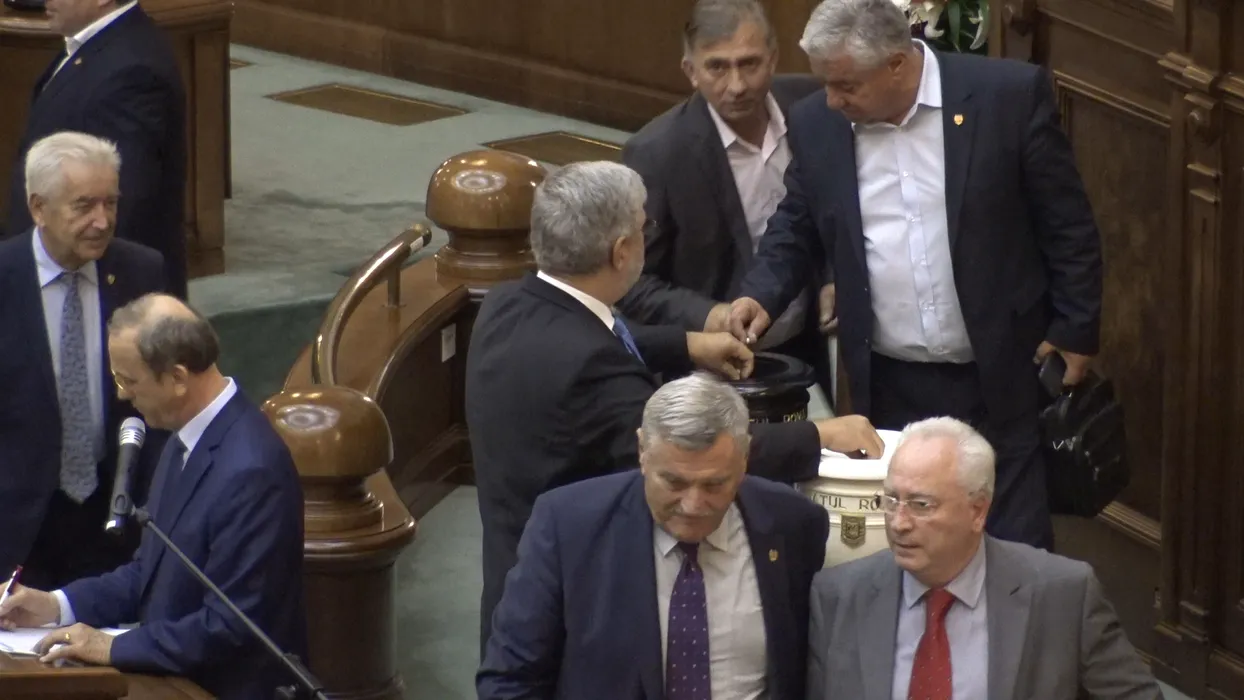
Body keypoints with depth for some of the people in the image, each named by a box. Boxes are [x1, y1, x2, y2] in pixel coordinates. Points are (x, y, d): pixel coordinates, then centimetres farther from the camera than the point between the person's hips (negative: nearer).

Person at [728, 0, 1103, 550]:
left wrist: (1075, 332, -4)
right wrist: (761, 296, -3)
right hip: (889, 387, 3)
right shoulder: (816, 124, 0)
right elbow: (796, 230, 14)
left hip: (999, 377, -3)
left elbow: (1068, 225, -3)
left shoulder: (1010, 95, -10)